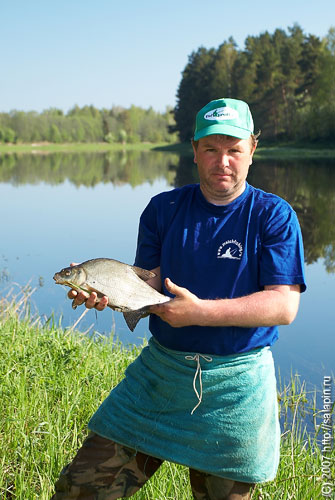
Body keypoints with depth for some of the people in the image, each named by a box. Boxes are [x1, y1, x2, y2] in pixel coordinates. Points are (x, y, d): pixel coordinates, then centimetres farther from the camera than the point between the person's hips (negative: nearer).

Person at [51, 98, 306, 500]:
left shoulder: (274, 216, -6)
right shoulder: (163, 209, 4)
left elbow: (284, 306, -14)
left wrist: (200, 312, -23)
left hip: (235, 384, -2)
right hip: (159, 369, 3)